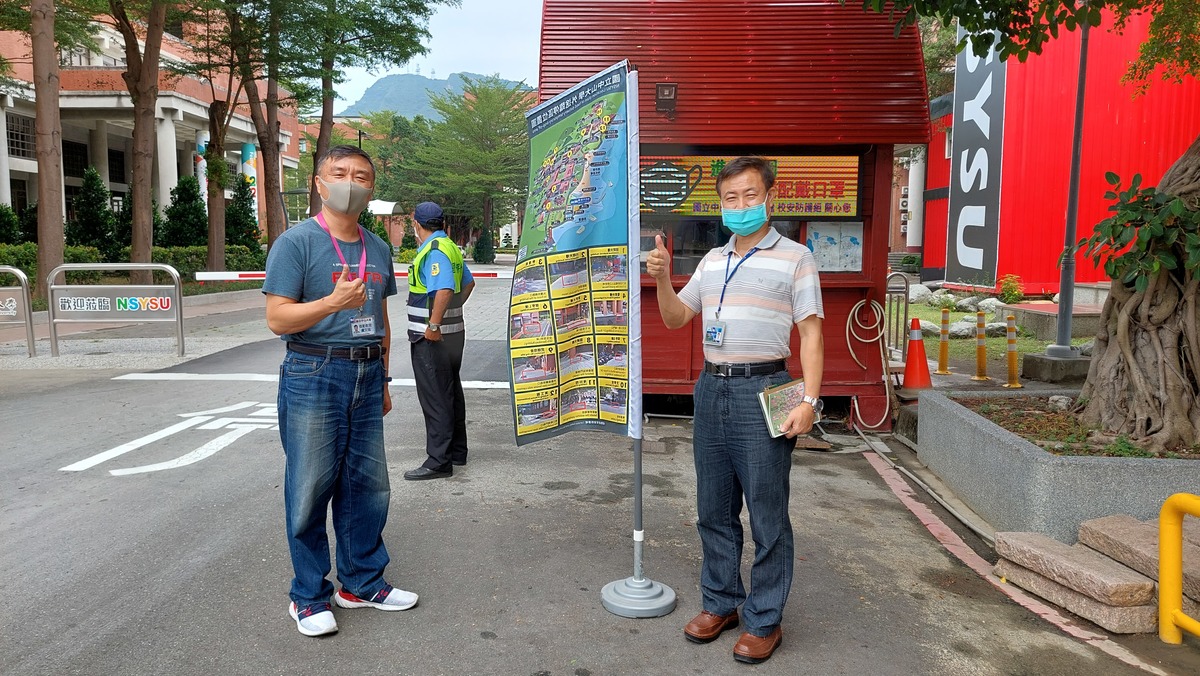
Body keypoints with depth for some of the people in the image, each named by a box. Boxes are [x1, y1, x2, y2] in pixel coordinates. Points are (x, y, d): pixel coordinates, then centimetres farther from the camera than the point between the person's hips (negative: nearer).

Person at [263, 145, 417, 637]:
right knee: (310, 490, 2)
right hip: (314, 375, -6)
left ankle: (362, 583, 27)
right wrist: (334, 302, -26)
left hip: (366, 375, 6)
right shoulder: (296, 242, -6)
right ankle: (309, 596, 17)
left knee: (367, 485, 11)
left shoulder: (377, 249, 13)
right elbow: (277, 319, -12)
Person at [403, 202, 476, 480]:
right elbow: (468, 283, 24)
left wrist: (433, 325, -26)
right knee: (452, 393, 17)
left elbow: (444, 290, -31)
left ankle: (439, 461, -1)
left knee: (435, 398, -5)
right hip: (454, 331, 10)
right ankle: (457, 452, 27)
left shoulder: (434, 251, -17)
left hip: (431, 337, -10)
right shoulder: (451, 247, 13)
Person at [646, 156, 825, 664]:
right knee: (714, 510, 13)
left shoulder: (794, 257, -1)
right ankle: (720, 603, 28)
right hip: (712, 389, 6)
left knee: (767, 514, 2)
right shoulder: (712, 261, 16)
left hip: (763, 389, -5)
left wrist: (809, 400, -15)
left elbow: (811, 333, -5)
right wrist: (662, 279, -1)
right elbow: (675, 319, 17)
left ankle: (764, 621, 15)